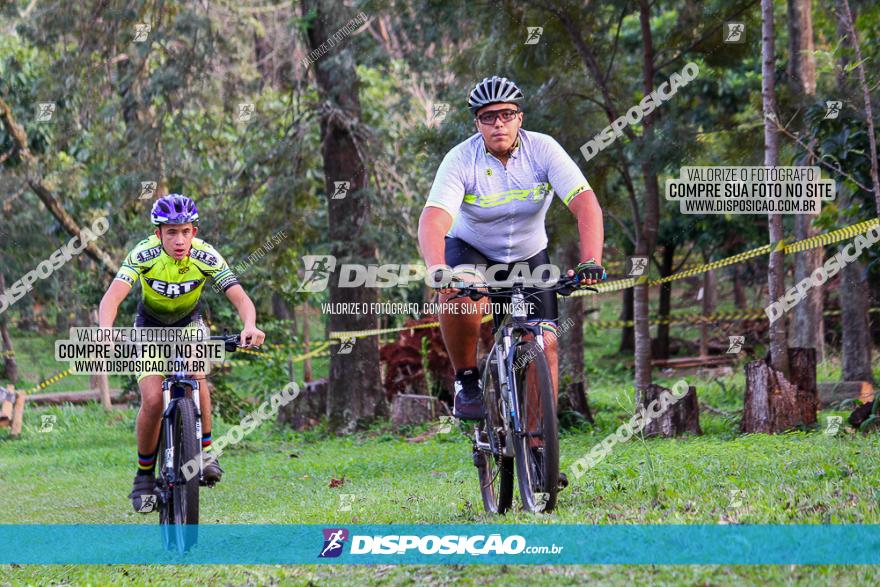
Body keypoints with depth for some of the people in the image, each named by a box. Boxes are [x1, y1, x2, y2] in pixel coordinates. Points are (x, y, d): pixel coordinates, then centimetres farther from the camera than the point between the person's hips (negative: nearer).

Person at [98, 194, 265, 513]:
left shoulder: (206, 257, -26)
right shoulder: (144, 255, -29)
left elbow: (240, 298, -31)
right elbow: (112, 297, -39)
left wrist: (250, 326, -53)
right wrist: (105, 331, -59)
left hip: (189, 324, 1)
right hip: (150, 328, -1)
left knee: (196, 378, -29)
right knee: (152, 401, -17)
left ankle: (204, 452, -11)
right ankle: (144, 477, 1)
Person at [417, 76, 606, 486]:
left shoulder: (542, 150, -19)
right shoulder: (461, 160, -22)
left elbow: (586, 205, -28)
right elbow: (433, 220, -35)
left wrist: (590, 263, -44)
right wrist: (438, 271, -54)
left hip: (528, 257, 2)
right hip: (472, 251, -2)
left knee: (545, 344, -14)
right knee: (460, 297, -37)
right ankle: (466, 381, -13)